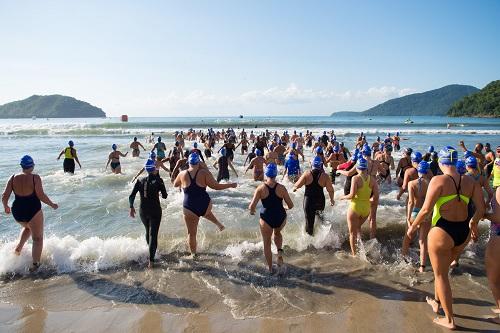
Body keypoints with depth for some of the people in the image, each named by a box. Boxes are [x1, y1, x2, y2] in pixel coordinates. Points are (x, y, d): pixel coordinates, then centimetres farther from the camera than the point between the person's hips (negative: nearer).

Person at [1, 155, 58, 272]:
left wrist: (6, 207, 20)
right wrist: (52, 204, -2)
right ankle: (35, 264, 6)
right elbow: (41, 196, -17)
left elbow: (4, 197, 1)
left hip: (17, 211, 5)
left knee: (27, 228, 36)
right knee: (37, 238, 9)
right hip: (33, 211, -5)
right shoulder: (35, 178, -13)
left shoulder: (13, 178, 0)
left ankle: (18, 247, 21)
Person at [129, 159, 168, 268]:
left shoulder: (140, 181, 0)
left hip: (143, 211, 4)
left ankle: (151, 250, 46)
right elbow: (165, 196, -5)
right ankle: (151, 260, -13)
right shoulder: (158, 180, -10)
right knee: (153, 234, -3)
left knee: (148, 231, 25)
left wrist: (131, 207, 11)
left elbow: (131, 196, -2)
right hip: (155, 211, -4)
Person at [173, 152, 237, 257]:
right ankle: (218, 224, 29)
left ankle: (193, 254, 21)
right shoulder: (204, 172, -8)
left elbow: (175, 184, 17)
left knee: (191, 233, 14)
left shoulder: (182, 174, -2)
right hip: (205, 205, 1)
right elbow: (216, 186, -8)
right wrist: (230, 185, 4)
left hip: (189, 208, -1)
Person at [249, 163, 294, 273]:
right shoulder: (281, 188, -7)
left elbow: (252, 206, -13)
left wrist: (251, 211, 9)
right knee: (277, 233, 33)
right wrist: (287, 208, 20)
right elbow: (291, 205, -3)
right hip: (281, 218, 2)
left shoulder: (261, 188, -10)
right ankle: (280, 252, 8)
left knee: (267, 243, 16)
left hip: (266, 219, -2)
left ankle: (270, 269, 23)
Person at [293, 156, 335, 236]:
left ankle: (310, 233, 19)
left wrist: (294, 188, 18)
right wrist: (332, 199, 11)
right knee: (320, 210, 36)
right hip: (320, 200, 1)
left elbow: (297, 185, -5)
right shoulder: (324, 176, -10)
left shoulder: (307, 174, -11)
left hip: (308, 200, -1)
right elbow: (330, 190, -5)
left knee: (309, 218, 10)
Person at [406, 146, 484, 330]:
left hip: (442, 232, -6)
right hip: (463, 232, 6)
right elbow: (481, 208, 2)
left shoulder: (438, 180, -15)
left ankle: (449, 320, 20)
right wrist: (473, 223, 21)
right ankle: (437, 302, 45)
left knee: (441, 274, 11)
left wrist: (412, 227, -3)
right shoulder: (469, 181, 1)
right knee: (442, 268, 28)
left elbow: (426, 209, -17)